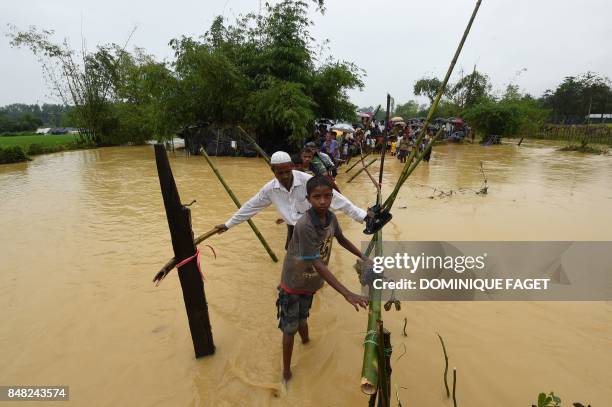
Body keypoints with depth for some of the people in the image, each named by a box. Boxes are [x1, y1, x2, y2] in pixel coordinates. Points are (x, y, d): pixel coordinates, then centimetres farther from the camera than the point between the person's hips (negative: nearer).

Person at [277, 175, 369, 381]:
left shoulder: (331, 217, -12)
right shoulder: (304, 225, -35)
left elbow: (342, 239, 9)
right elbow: (318, 264, -36)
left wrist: (363, 257, 8)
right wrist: (347, 294, -39)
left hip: (310, 282, 6)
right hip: (293, 284, -6)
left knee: (302, 318, 27)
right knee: (290, 327, 9)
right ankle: (286, 370, 28)